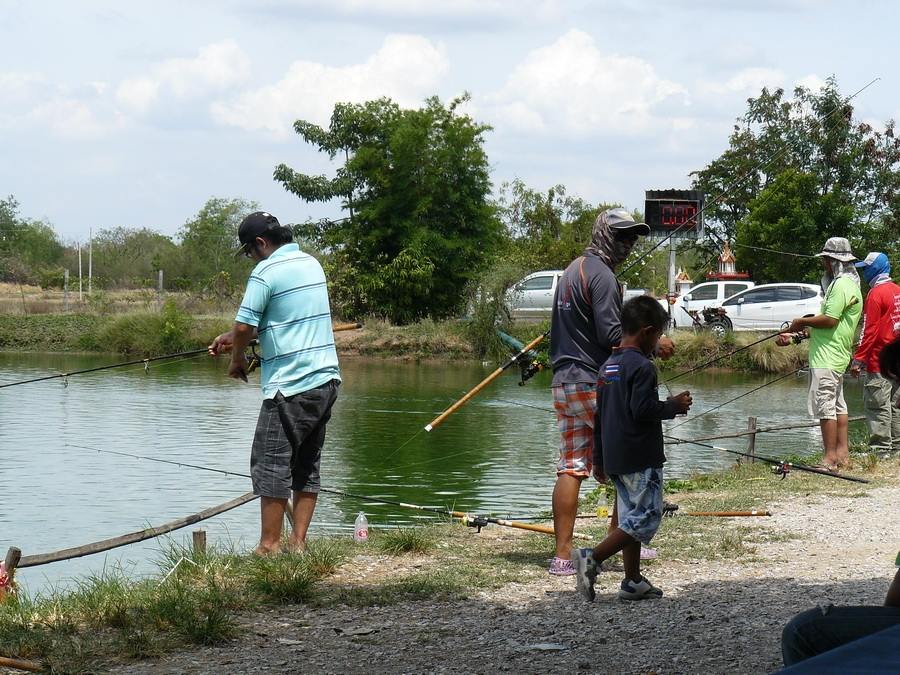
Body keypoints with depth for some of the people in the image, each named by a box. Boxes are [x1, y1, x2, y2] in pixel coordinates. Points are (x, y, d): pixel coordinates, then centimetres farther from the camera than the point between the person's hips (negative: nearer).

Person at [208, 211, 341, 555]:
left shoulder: (266, 272, -11)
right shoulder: (311, 263, 15)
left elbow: (244, 326, -12)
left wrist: (237, 359, 8)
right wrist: (234, 338, 25)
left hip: (289, 386, -8)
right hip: (326, 379, 8)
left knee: (271, 465, -3)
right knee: (307, 463, 11)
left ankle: (269, 545, -2)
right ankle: (299, 542, 12)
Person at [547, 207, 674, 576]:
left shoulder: (572, 269, 19)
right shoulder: (601, 275, -12)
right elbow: (611, 334, -19)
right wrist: (654, 344, -9)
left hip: (563, 383, 9)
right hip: (596, 383, -8)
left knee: (570, 468, 4)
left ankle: (562, 555, 0)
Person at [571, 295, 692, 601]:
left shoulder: (608, 366, 13)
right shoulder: (642, 366, -15)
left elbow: (599, 415, 17)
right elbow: (642, 410, -22)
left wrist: (599, 458, 23)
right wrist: (674, 405, -6)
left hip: (615, 458, 9)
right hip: (641, 458, -9)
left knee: (631, 516, 14)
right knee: (645, 518, -6)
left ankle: (633, 581, 16)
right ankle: (592, 558, -17)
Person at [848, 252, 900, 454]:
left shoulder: (876, 294, -13)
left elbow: (869, 330, -16)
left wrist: (858, 359, -14)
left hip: (879, 361, -9)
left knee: (877, 406, -6)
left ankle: (881, 449, -7)